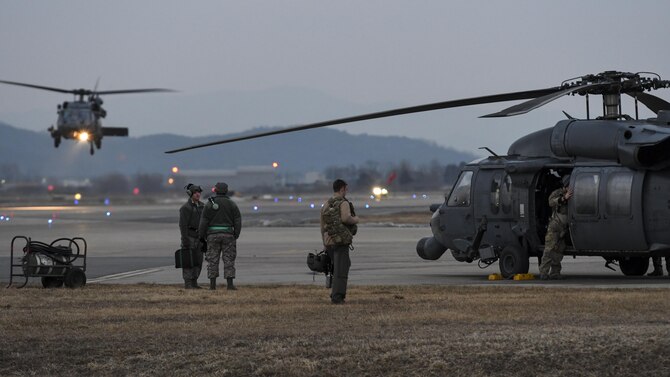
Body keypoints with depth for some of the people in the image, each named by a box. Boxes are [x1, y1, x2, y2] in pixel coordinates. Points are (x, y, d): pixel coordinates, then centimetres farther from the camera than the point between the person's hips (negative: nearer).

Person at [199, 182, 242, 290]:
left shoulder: (210, 204, -4)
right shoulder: (232, 204, 1)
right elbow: (238, 221, -1)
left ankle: (212, 284, 3)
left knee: (213, 260, 6)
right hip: (228, 235, 0)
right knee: (229, 259, 2)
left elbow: (204, 221, -5)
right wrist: (236, 236, 7)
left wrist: (201, 236, 4)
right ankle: (230, 284, -6)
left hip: (213, 235, 0)